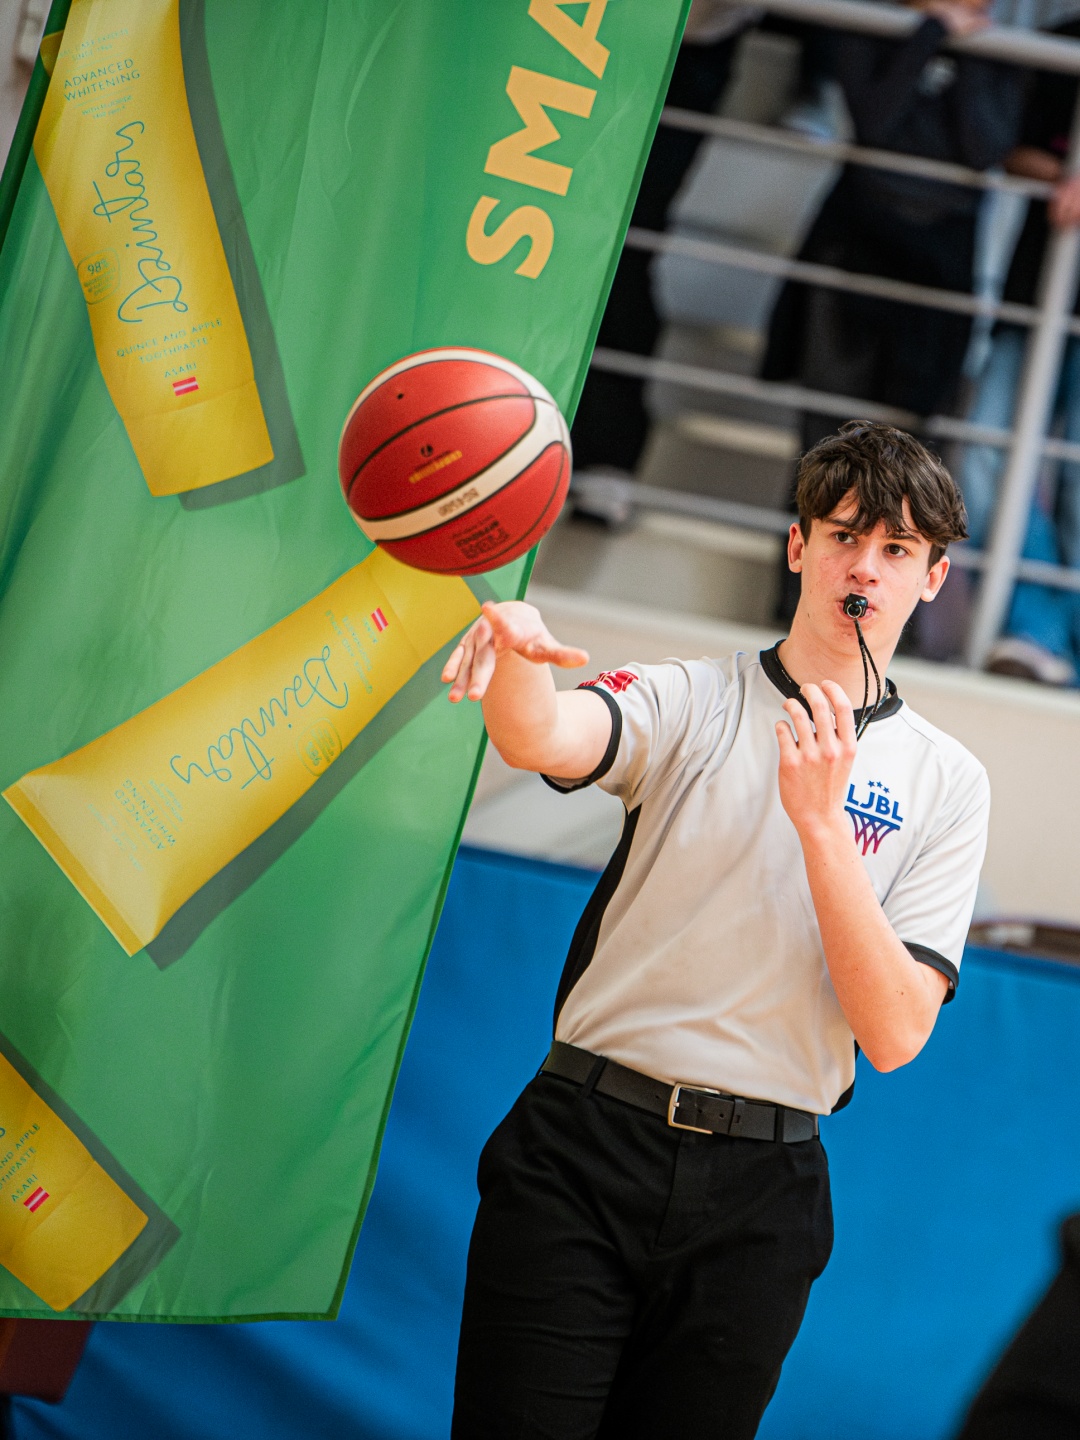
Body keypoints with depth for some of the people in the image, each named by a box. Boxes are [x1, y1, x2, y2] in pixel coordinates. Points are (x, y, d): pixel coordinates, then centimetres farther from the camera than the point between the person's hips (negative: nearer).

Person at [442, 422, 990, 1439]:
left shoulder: (945, 783, 5)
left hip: (757, 1200, 1)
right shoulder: (689, 702, 3)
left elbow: (894, 1035, -6)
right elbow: (543, 739, -21)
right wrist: (517, 651, -45)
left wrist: (820, 822, -15)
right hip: (581, 1157, -1)